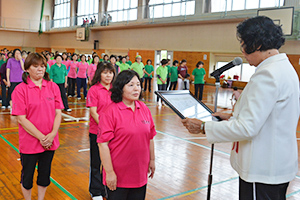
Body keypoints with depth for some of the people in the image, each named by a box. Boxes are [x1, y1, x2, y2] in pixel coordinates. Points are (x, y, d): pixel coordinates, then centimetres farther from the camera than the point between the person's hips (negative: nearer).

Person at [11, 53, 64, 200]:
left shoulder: (53, 87, 1)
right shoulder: (20, 89, -9)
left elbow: (58, 113, 0)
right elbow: (21, 119, -13)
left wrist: (52, 134, -14)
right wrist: (40, 137, -17)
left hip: (50, 142, 3)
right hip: (29, 142, -3)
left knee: (45, 175, 18)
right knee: (27, 176, 14)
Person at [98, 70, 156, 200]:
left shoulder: (144, 109, 2)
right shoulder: (111, 112, -15)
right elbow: (103, 144, -16)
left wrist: (152, 160, 15)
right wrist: (109, 172, -16)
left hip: (140, 174, 5)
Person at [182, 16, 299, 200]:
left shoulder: (267, 75, -23)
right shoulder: (285, 68, 11)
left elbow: (247, 128, -26)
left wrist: (203, 127, -18)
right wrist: (232, 118, 13)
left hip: (263, 171, -10)